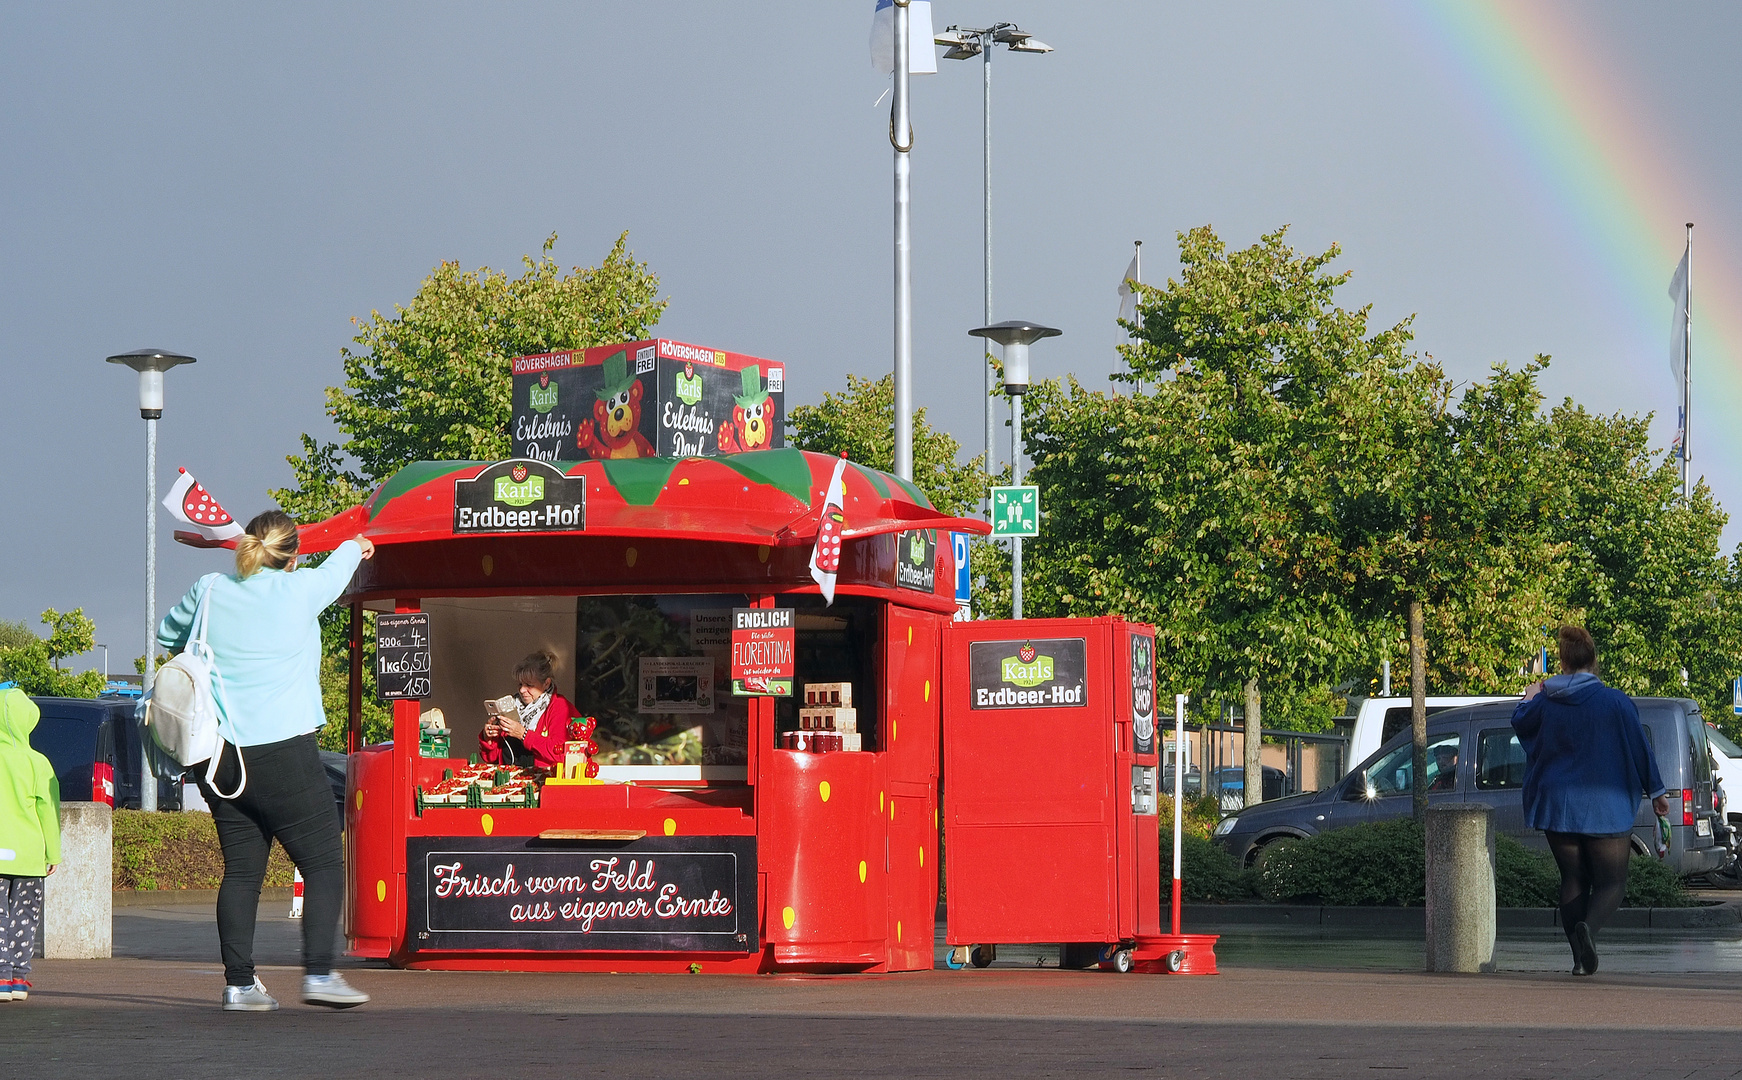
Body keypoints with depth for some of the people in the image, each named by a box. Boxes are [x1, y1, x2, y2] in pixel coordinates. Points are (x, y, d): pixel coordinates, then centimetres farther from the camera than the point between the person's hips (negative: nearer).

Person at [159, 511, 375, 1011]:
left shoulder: (210, 592, 5)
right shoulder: (299, 590, -5)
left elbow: (167, 635, 23)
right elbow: (335, 569, 19)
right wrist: (355, 546, 40)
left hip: (220, 758, 5)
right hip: (283, 755, -5)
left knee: (241, 869, 9)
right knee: (323, 863, 2)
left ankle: (239, 984, 6)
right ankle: (319, 974, -6)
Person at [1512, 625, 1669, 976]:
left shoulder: (1544, 704, 0)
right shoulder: (1615, 702, -8)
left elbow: (1520, 721, 21)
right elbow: (1639, 747, -3)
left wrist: (1530, 697, 41)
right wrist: (1656, 792, 7)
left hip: (1558, 808, 3)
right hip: (1605, 809, -3)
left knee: (1573, 879, 12)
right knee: (1611, 882, 4)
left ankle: (1581, 958, 4)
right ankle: (1589, 927, -26)